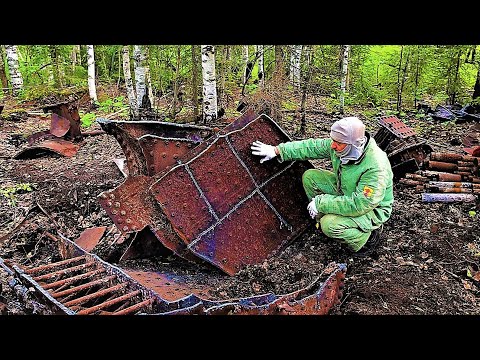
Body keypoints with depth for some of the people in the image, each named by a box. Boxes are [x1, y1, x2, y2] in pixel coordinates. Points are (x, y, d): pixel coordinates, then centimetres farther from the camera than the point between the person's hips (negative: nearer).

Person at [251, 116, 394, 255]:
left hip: (372, 210, -7)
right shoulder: (340, 145, -17)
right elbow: (312, 147, -6)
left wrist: (321, 202, -32)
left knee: (329, 225, -31)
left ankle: (365, 237, -1)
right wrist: (277, 150, -9)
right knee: (310, 177, -5)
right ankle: (324, 219, 9)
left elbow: (359, 204, -38)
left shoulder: (376, 168, -38)